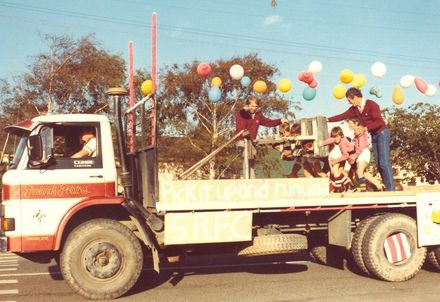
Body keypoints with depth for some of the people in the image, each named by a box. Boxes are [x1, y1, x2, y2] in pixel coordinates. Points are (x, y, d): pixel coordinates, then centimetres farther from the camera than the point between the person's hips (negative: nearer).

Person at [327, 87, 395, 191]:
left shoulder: (372, 105, -17)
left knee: (384, 162, -14)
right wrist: (327, 119, 4)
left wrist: (365, 128, -26)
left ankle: (390, 188, -13)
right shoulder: (354, 109, 4)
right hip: (373, 135, 7)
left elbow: (378, 122, -22)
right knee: (378, 163, 2)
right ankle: (387, 187, 4)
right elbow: (343, 116, 7)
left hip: (382, 133, -7)